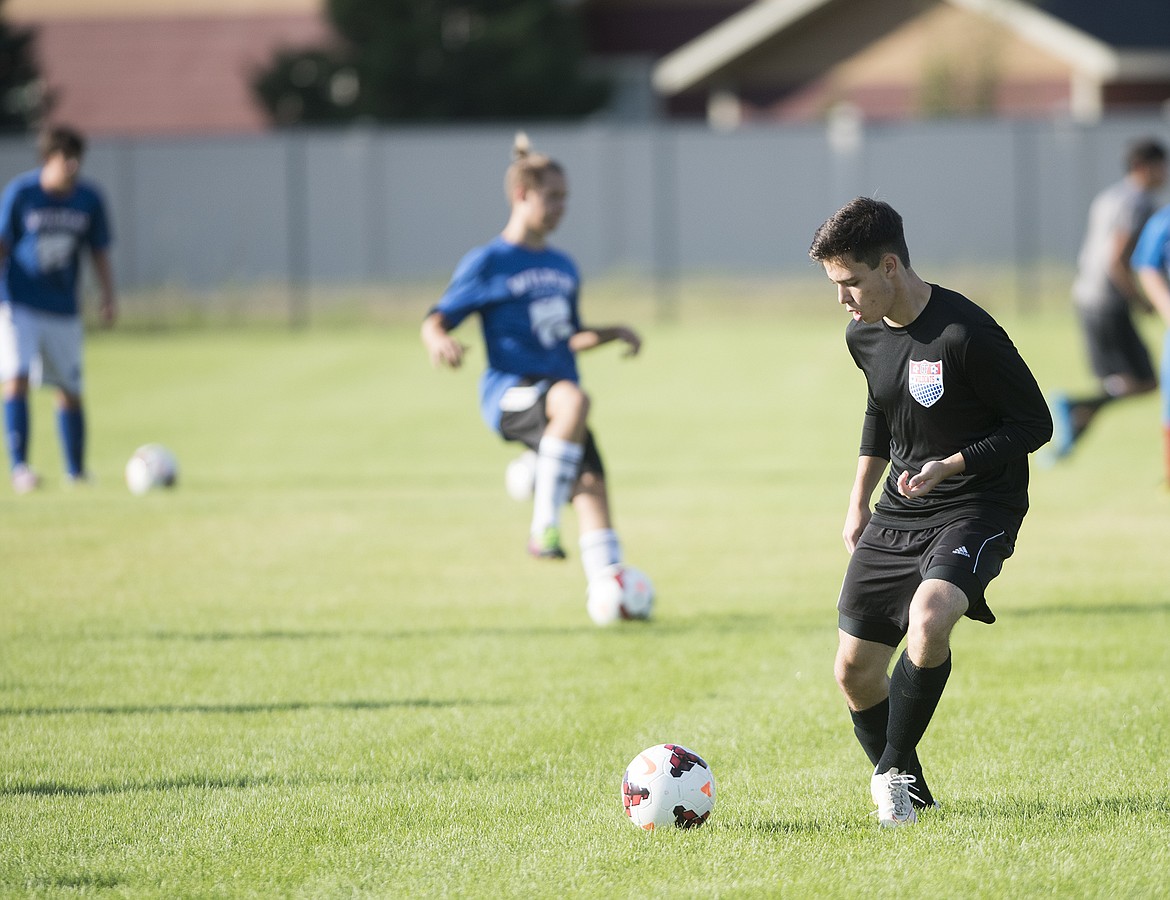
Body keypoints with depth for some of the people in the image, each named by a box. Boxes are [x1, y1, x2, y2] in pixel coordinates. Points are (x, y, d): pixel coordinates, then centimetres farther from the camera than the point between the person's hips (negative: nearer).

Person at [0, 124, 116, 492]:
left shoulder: (89, 199, -2)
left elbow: (99, 252, 8)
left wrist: (108, 296, -2)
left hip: (63, 308, 3)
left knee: (70, 392, 7)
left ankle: (76, 472, 21)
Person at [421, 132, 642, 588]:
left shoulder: (563, 268, 20)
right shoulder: (487, 263, 0)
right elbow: (435, 320, -1)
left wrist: (614, 333, 17)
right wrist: (439, 342, -23)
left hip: (557, 400, 7)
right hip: (509, 393, -7)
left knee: (591, 481, -12)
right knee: (573, 400, -36)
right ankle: (543, 525, -30)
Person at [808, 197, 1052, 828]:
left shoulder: (966, 334, -22)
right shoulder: (864, 335, 2)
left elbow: (1034, 424, -15)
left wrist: (950, 464, -25)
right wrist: (859, 502, 19)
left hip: (976, 508, -7)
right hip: (897, 514, 7)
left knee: (928, 618, -34)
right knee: (854, 669, 3)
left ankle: (894, 774, -15)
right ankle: (906, 791, 26)